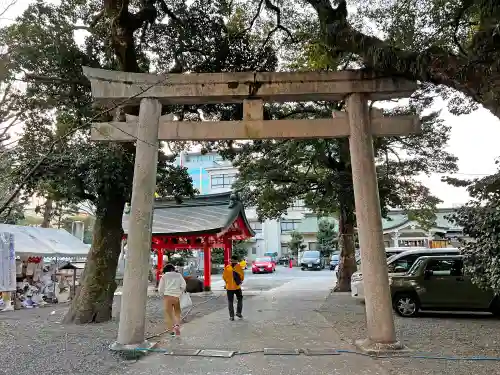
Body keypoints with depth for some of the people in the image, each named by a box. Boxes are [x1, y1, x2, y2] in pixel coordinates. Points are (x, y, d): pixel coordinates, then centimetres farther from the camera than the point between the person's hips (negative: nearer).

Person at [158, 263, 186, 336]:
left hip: (168, 296, -1)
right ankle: (177, 325, -5)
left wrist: (163, 295, 18)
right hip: (177, 297, 1)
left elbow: (160, 289, 2)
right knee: (177, 312, 15)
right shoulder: (179, 275, 7)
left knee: (169, 313, 8)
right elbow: (183, 286, -2)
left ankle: (172, 330, 9)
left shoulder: (164, 276, 4)